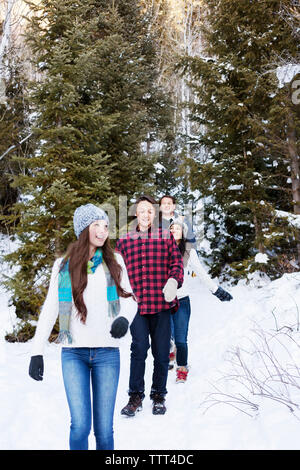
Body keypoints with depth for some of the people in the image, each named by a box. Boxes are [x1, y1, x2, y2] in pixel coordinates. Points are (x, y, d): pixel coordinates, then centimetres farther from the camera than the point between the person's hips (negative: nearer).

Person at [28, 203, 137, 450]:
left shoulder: (114, 261, 8)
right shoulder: (63, 265, 7)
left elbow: (130, 298, 11)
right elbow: (50, 309, 8)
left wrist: (124, 318, -12)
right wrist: (37, 352, 3)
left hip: (107, 352, 1)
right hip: (74, 353, 0)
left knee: (104, 429, 2)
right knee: (80, 425, -10)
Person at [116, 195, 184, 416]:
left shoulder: (166, 237, 9)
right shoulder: (124, 242, 12)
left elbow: (177, 261, 4)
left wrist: (174, 280, -15)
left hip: (162, 305, 0)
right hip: (137, 306, 0)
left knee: (161, 352, 6)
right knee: (139, 350, -6)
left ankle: (159, 396, 21)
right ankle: (136, 396, 7)